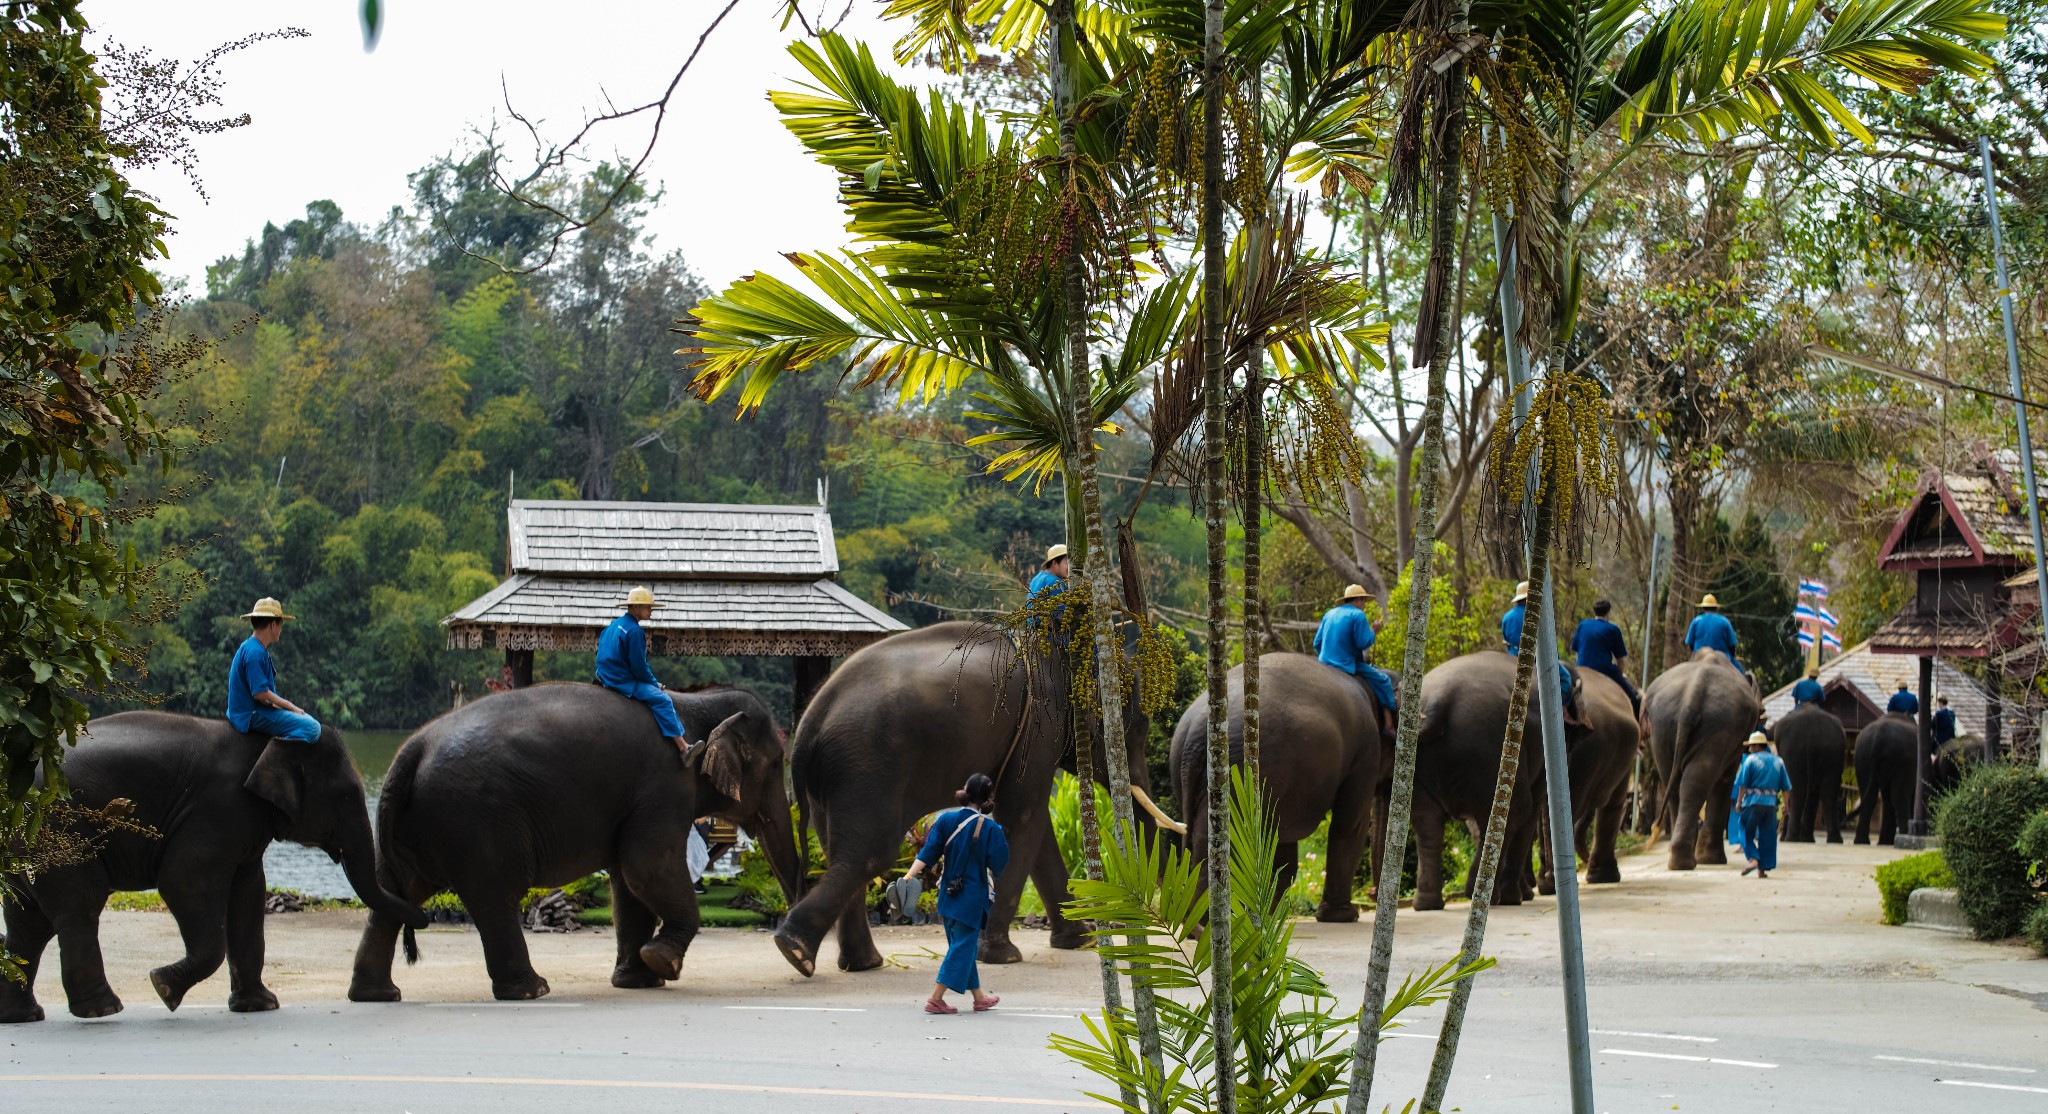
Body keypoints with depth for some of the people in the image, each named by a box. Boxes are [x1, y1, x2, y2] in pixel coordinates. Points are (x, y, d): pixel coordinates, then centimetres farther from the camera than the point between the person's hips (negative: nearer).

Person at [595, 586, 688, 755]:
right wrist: (654, 683, -1)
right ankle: (682, 746, -17)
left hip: (607, 676, 10)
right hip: (623, 682, -10)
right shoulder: (635, 631, -19)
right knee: (662, 700, -12)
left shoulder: (615, 624, 10)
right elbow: (639, 667, -19)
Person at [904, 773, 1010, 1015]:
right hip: (973, 897, -5)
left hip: (949, 894, 5)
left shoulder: (946, 820, -3)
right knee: (963, 947, 0)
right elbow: (999, 865, -11)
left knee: (962, 946, 17)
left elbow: (927, 854, -8)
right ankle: (935, 999, -10)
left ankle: (979, 997, 28)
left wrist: (908, 877, -10)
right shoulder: (990, 828, -13)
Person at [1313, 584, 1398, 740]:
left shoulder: (1329, 614, 14)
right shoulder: (1358, 615, -9)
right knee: (1383, 681, 2)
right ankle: (1388, 725, -5)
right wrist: (1373, 632, 2)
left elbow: (1317, 643, 14)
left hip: (1325, 663, 8)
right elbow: (1363, 643, -15)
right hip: (1347, 666, -7)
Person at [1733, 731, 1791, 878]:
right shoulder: (1778, 761, 10)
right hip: (1771, 803, 4)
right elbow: (1786, 787, 11)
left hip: (1753, 801, -4)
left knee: (1747, 833, 5)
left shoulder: (1751, 760, -2)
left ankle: (1753, 859, -16)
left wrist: (1739, 801, 2)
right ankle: (1763, 868, 7)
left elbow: (1743, 784, -5)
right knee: (1767, 837, 7)